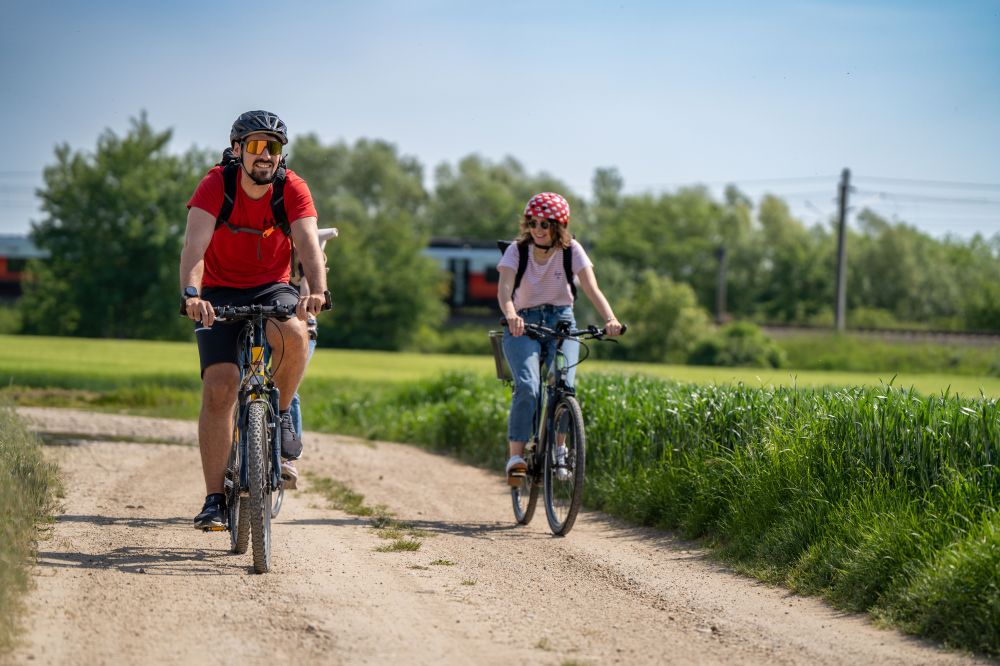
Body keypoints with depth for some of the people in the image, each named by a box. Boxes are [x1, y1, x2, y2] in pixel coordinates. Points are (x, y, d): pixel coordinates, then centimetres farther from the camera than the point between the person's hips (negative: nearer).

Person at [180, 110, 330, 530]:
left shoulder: (292, 189, -13)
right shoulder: (216, 185, -17)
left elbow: (308, 244, -26)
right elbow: (194, 246, -29)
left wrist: (318, 290, -46)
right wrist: (191, 293, -48)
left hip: (271, 289, 1)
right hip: (221, 293, -1)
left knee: (293, 333, -34)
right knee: (220, 385, -18)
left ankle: (281, 415, -6)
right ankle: (215, 498, -11)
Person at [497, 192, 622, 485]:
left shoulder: (571, 250, -6)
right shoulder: (517, 251, -7)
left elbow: (592, 289, -18)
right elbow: (504, 289, -23)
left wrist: (610, 318, -37)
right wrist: (510, 315, -46)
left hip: (561, 321, 1)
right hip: (523, 324, -1)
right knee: (527, 387, -25)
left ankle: (558, 447, -2)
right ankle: (516, 456, -22)